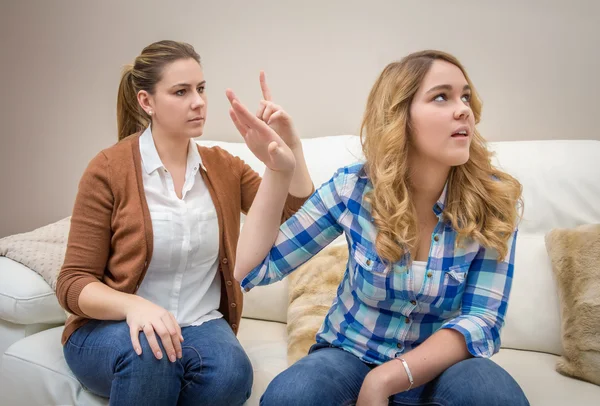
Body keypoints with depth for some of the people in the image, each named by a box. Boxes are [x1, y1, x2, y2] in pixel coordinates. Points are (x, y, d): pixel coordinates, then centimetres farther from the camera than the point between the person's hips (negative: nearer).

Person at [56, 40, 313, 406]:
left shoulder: (223, 166, 3)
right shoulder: (109, 170, -9)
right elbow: (73, 283, -9)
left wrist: (290, 144, -12)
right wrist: (134, 306, -29)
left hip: (200, 326, 3)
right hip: (112, 328, -2)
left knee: (230, 372, -30)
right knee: (148, 354, -36)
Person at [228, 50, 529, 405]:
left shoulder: (495, 200, -14)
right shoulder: (352, 188, -13)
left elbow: (483, 319, -16)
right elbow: (253, 270, -10)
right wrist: (279, 172, -24)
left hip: (441, 364, 0)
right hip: (351, 353, 0)